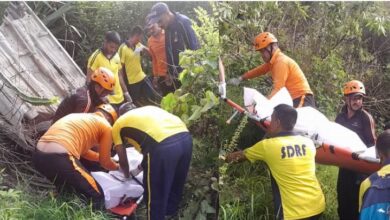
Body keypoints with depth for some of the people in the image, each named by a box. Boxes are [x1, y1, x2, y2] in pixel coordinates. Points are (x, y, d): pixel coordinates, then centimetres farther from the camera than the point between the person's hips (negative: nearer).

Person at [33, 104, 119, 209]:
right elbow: (104, 162, 15)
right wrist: (117, 166, 36)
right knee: (97, 198, 6)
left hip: (38, 155, 9)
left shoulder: (80, 117, 31)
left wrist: (109, 159, 50)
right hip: (59, 158, -8)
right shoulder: (106, 126, 10)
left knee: (66, 189, 34)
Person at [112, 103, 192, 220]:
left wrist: (127, 175, 47)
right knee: (175, 189, 28)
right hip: (185, 137, 7)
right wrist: (141, 167, 54)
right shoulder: (148, 109, 36)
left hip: (163, 145, -7)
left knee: (155, 195, 14)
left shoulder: (118, 125, 22)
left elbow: (123, 160, 27)